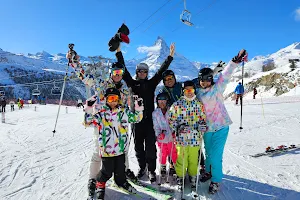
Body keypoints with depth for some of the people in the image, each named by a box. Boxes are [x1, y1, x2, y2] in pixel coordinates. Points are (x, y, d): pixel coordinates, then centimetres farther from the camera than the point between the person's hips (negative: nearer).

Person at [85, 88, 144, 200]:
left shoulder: (124, 111, 2)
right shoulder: (101, 113, -7)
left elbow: (135, 119, 12)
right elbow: (89, 122, -11)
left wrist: (138, 111, -6)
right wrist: (88, 111, -27)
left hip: (121, 148, 3)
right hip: (107, 149, -3)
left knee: (120, 169, 19)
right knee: (107, 171, 8)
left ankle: (121, 181, 47)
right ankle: (100, 184, 36)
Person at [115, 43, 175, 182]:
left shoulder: (151, 83, 10)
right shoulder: (132, 84, 9)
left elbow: (161, 71, 7)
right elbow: (124, 70, 5)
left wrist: (170, 57, 3)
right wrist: (118, 52, 2)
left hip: (149, 119, -1)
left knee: (150, 146, 0)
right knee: (138, 146, 11)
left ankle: (151, 170, 13)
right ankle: (142, 167, 28)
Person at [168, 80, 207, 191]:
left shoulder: (199, 104, 6)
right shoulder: (177, 104, 0)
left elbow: (203, 118, 13)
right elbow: (171, 119, 1)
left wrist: (202, 125, -7)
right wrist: (177, 127, -14)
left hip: (195, 137, 2)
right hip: (181, 137, -1)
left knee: (194, 159, 11)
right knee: (181, 158, 6)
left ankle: (193, 177, 34)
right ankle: (180, 177, 28)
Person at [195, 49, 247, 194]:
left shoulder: (217, 88, -9)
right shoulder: (197, 93, 2)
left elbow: (225, 75, -25)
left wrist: (235, 61, -40)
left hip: (221, 127, -4)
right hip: (207, 128, 4)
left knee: (215, 155, -3)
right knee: (208, 153, 20)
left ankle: (216, 180, 20)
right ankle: (209, 171, 47)